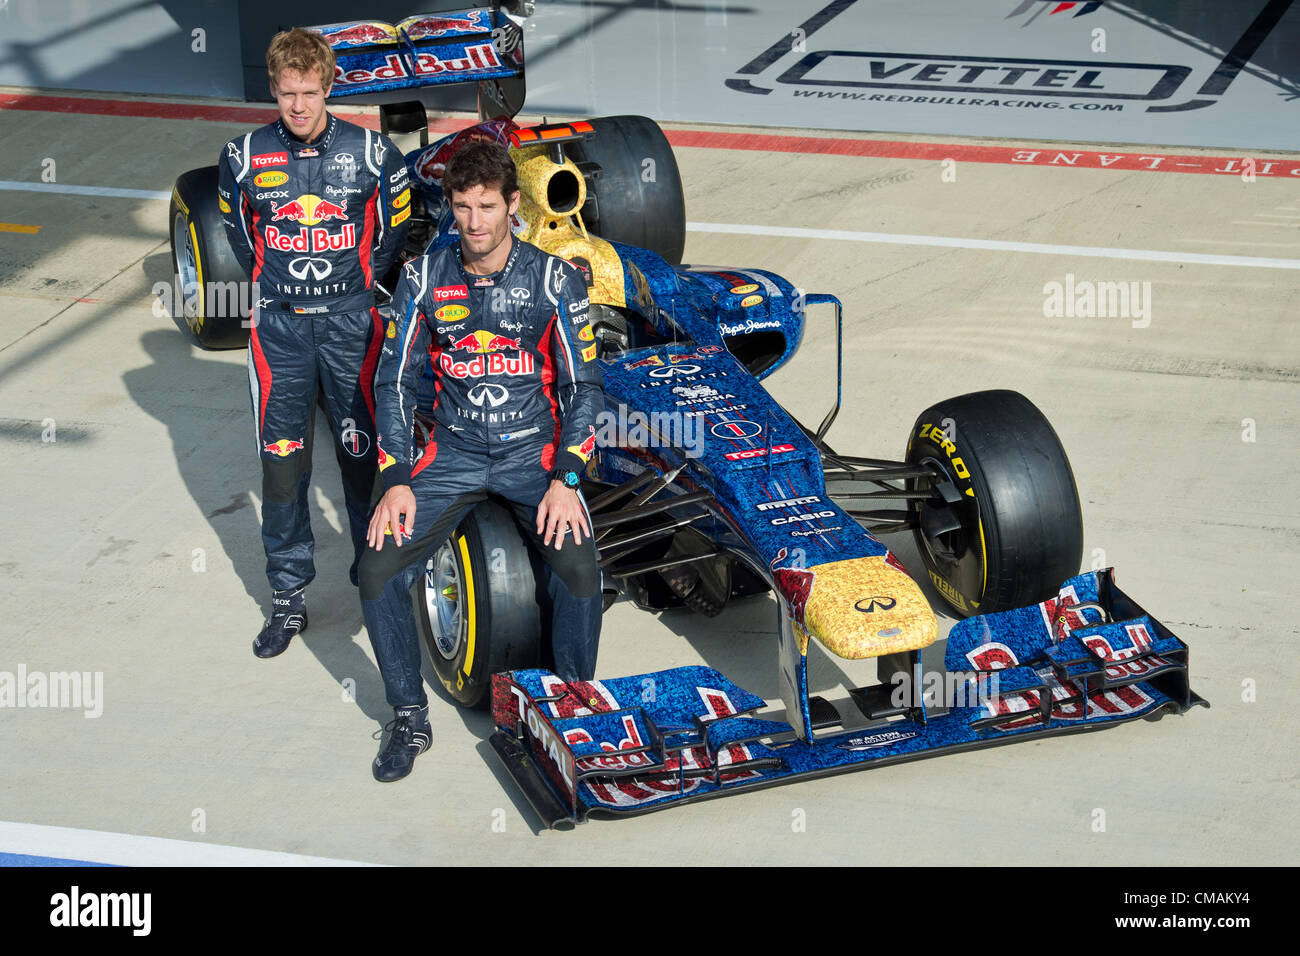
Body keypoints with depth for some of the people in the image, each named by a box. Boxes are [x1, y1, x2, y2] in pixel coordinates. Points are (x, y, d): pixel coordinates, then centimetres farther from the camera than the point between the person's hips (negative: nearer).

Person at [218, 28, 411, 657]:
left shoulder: (371, 153, -4)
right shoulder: (244, 157, -1)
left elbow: (393, 228, 11)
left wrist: (360, 282, 8)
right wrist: (272, 282, 12)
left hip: (352, 322, -1)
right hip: (280, 326, 1)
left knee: (364, 453, 3)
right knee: (281, 458, 3)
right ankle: (288, 598, 13)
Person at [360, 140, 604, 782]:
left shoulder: (554, 279, -6)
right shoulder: (424, 278, -1)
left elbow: (583, 386, -3)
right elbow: (394, 382, 2)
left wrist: (564, 479, -15)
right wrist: (397, 481, -9)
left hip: (534, 452, -2)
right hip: (451, 454, 2)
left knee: (580, 570, -27)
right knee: (378, 570, -18)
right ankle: (409, 718, 2)